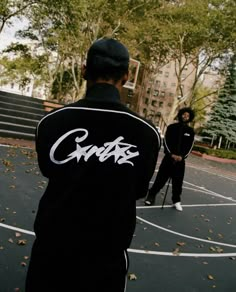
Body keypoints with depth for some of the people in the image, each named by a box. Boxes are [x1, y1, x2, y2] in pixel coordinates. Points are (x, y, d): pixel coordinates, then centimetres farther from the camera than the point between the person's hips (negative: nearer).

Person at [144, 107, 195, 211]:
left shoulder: (190, 131, 5)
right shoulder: (172, 127, 1)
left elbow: (189, 147, 2)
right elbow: (166, 142, -4)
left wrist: (182, 156, -13)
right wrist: (171, 154, -16)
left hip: (180, 160, 1)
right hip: (169, 157, -1)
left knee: (178, 182, 5)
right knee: (161, 178, 0)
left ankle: (176, 201, 19)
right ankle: (151, 195, 14)